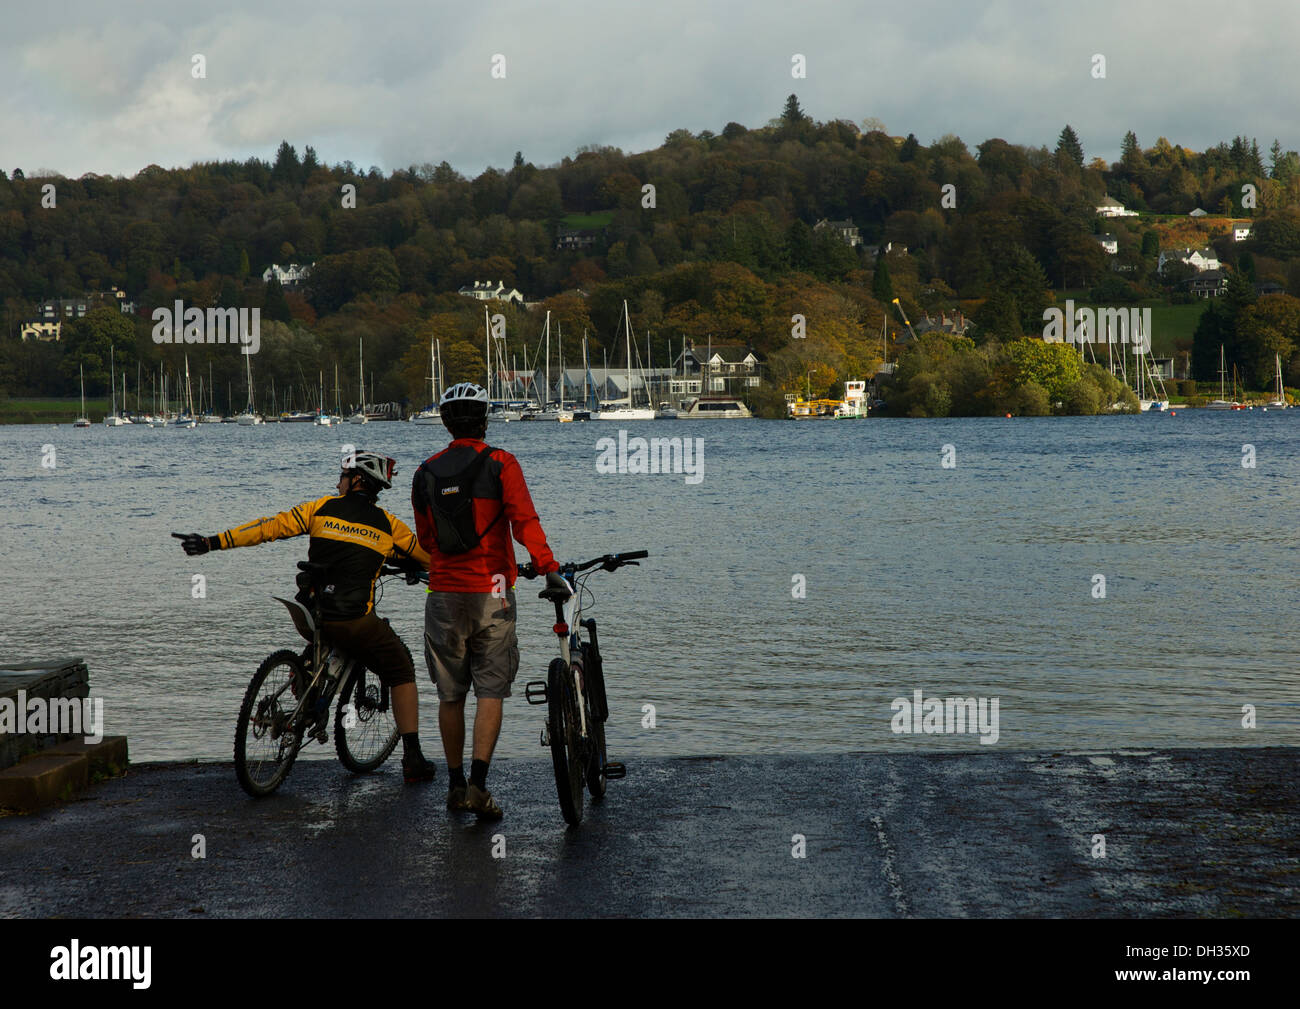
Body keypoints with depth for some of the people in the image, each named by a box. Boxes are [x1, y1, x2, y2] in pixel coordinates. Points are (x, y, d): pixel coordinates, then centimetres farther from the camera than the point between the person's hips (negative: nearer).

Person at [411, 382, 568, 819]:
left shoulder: (426, 472, 6)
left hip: (444, 592, 3)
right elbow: (524, 521, -14)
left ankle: (455, 784, 18)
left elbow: (425, 538, 15)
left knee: (450, 695, 12)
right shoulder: (500, 464, -5)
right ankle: (478, 785, -13)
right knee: (490, 691, -1)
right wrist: (548, 569, -14)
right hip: (490, 591, -3)